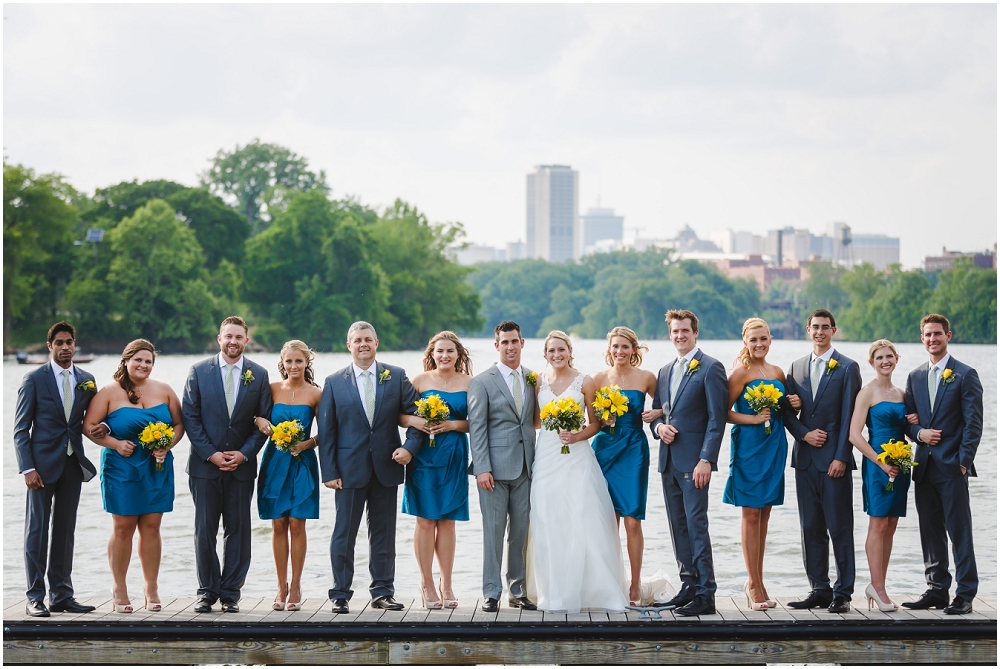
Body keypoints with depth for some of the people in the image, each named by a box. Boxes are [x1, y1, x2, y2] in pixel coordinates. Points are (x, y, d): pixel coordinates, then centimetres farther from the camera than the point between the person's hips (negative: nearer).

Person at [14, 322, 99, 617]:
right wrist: (27, 468, -13)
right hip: (42, 464, -4)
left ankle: (61, 595, 14)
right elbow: (21, 429, -4)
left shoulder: (86, 380, 9)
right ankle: (35, 597, 3)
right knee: (37, 530, -1)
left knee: (66, 530, 8)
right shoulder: (34, 380, -3)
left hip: (73, 463, 4)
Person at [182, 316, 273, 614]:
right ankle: (207, 592, 10)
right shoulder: (199, 371, 2)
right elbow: (190, 417, 0)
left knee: (238, 530, 2)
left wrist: (243, 454, -8)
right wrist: (210, 454, -9)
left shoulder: (259, 375, 4)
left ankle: (230, 593, 9)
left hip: (241, 465, 1)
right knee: (204, 531, 2)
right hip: (204, 464, 0)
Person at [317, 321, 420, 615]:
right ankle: (340, 595, 9)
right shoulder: (334, 382, 3)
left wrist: (410, 446, -12)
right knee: (344, 534, 2)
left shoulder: (396, 376, 5)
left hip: (387, 467, 1)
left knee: (384, 533, 8)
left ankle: (382, 592, 17)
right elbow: (326, 431, 1)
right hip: (350, 469, -1)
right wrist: (329, 472, -5)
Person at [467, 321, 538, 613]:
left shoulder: (533, 379, 11)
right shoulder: (482, 382, -1)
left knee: (521, 531, 7)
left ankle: (517, 591, 16)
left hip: (526, 468, 4)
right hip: (495, 467, -4)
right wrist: (482, 469, -12)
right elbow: (476, 428, -5)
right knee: (494, 531, -2)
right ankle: (491, 593, 5)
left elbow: (535, 420, 15)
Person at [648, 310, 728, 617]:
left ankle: (705, 594, -8)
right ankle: (689, 586, 18)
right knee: (678, 527, 10)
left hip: (693, 462, -8)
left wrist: (706, 460, -18)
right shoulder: (665, 372, 17)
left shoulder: (710, 368, -5)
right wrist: (658, 426, -2)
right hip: (668, 462, 8)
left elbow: (716, 418, -11)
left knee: (696, 525, -10)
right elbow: (656, 412, 23)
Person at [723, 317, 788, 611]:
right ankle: (755, 584, 3)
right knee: (751, 515, -2)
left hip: (775, 446, 6)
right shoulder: (741, 372, -6)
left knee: (764, 515, 9)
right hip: (749, 446, -6)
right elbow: (724, 412, -10)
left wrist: (792, 404, 1)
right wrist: (752, 418, -19)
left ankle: (755, 581, 17)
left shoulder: (778, 373, 12)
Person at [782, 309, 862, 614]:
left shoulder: (848, 368, -1)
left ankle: (843, 593, 2)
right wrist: (805, 433, -6)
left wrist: (841, 457, -12)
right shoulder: (797, 367, 13)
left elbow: (849, 417, -6)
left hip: (834, 459, -5)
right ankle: (819, 590, 14)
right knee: (811, 529, 7)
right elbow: (788, 412, 13)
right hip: (805, 459, 5)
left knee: (840, 528, -3)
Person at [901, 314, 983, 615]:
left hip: (952, 466, -6)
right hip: (924, 466, 6)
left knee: (959, 530, -5)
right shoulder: (915, 377, 15)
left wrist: (964, 461, -13)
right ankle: (936, 590, 16)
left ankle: (965, 595, -2)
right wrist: (919, 432, -5)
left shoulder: (965, 375, -2)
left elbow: (973, 423, -6)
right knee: (930, 531, 9)